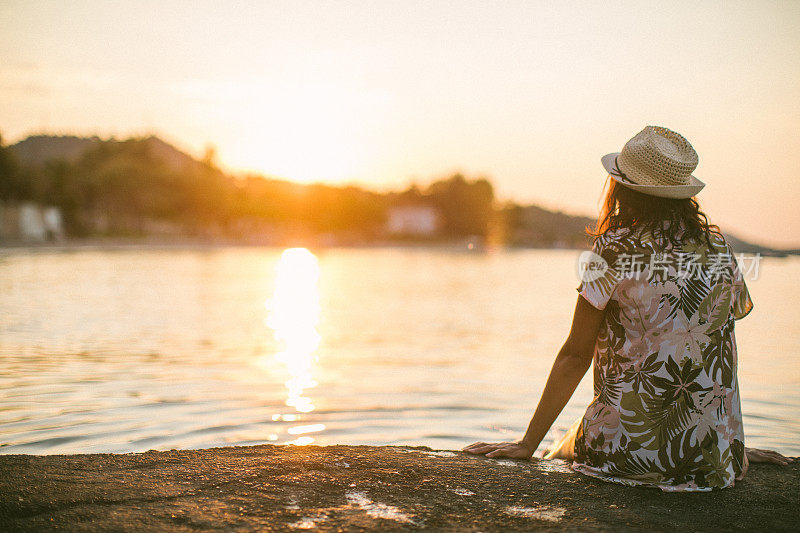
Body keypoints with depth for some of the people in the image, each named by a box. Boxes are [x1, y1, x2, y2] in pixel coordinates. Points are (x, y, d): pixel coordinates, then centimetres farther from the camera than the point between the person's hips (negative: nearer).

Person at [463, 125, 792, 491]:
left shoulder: (613, 251, -9)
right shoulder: (719, 248, 3)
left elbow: (574, 355, -8)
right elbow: (723, 344, 10)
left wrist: (529, 444, -1)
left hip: (627, 446, -4)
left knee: (555, 461, 28)